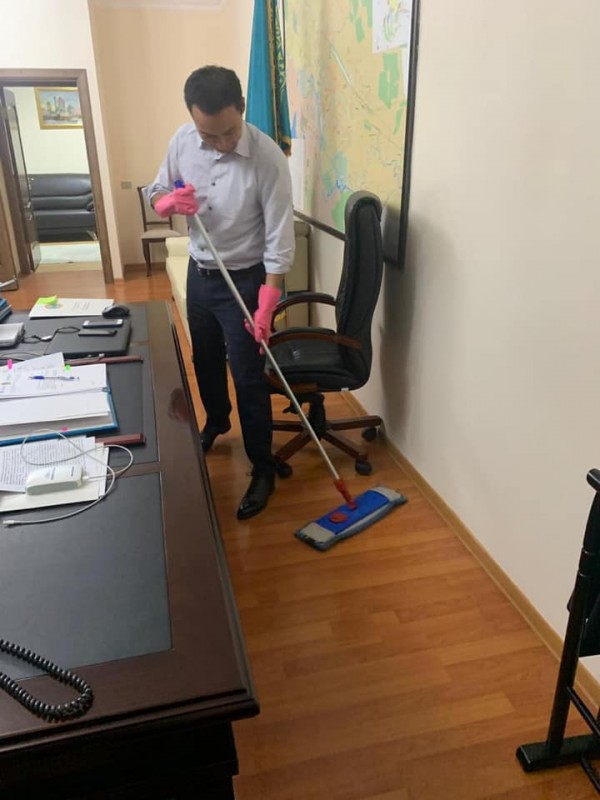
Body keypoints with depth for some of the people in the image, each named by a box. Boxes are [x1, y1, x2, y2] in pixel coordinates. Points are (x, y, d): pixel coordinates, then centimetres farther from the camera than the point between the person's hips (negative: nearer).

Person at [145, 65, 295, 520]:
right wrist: (169, 201, -18)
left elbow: (279, 241, -22)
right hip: (199, 273, 6)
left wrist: (266, 306, -27)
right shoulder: (183, 141, -7)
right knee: (205, 360, 22)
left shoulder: (268, 158, -23)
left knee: (248, 376, -2)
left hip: (245, 280, -6)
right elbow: (155, 193, 7)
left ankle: (263, 469, 14)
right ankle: (217, 421, 50)